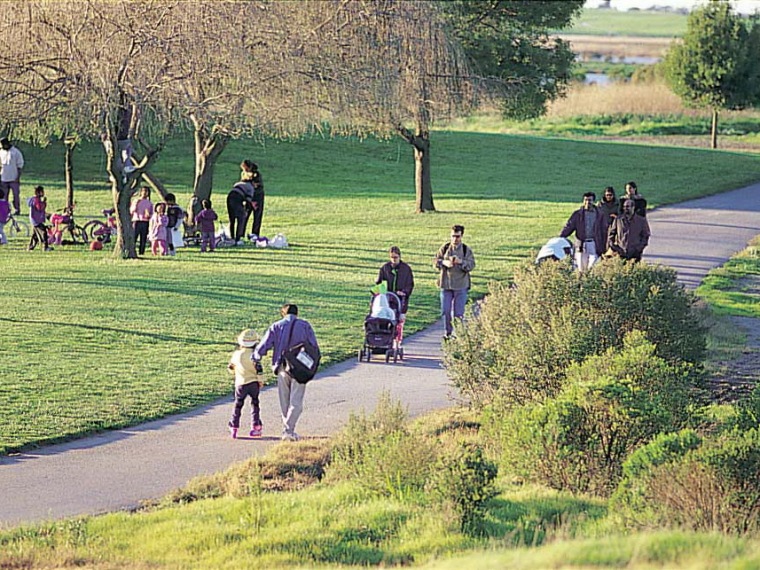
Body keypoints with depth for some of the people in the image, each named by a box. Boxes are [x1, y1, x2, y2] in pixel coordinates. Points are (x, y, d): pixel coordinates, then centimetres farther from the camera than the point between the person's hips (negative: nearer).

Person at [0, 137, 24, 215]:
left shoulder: (16, 152, -6)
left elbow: (20, 165, -5)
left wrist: (18, 177, -10)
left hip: (13, 179, -5)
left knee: (16, 195, -1)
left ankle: (17, 209, 7)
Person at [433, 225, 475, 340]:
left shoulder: (466, 250, -1)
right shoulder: (445, 248, 5)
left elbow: (471, 265, -9)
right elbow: (435, 261, 4)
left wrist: (461, 262, -26)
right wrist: (444, 262, -16)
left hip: (460, 286, -2)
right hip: (446, 284, 2)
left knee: (458, 312, -4)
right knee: (445, 311, 3)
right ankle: (448, 332, 17)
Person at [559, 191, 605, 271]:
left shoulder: (598, 215, 8)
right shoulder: (577, 214, 4)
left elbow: (602, 232, 12)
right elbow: (568, 227, 0)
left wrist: (602, 248, 10)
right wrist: (560, 239, -12)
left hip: (593, 244, 0)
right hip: (581, 244, 0)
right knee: (581, 268, 2)